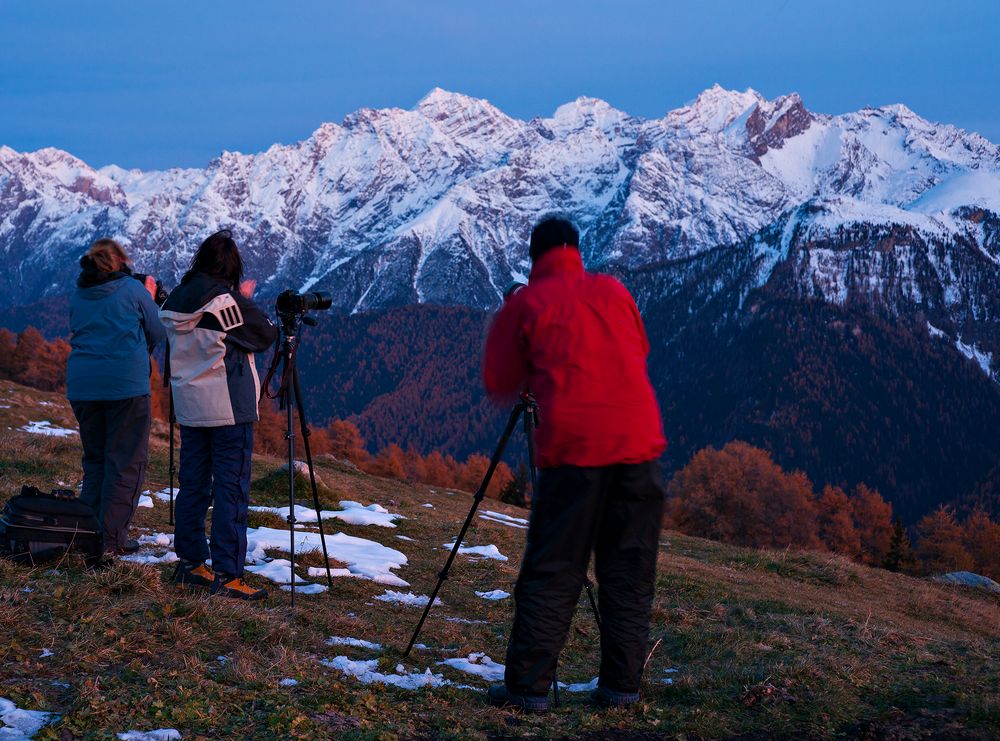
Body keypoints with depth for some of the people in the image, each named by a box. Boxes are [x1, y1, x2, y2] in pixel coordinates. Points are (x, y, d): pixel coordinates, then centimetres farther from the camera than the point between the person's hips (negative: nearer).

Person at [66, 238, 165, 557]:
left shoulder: (77, 297, 12)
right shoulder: (134, 291, -1)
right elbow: (156, 334, 6)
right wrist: (150, 298, 20)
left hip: (81, 386, 5)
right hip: (126, 385, -5)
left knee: (94, 459, 16)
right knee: (126, 462, 1)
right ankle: (112, 539, -2)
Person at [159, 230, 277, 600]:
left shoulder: (176, 300, 5)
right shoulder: (226, 299, -14)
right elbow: (265, 336, -5)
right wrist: (246, 302, 10)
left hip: (188, 406, 7)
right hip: (229, 406, -7)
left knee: (193, 483, 13)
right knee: (231, 487, -4)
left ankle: (191, 563, 20)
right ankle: (227, 575, -5)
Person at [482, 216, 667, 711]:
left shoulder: (524, 304, 6)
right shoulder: (614, 292, 15)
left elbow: (499, 384, 12)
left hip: (573, 447, -3)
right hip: (639, 441, 3)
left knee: (551, 574, 2)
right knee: (629, 572, 10)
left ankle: (528, 688, 3)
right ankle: (621, 687, 12)